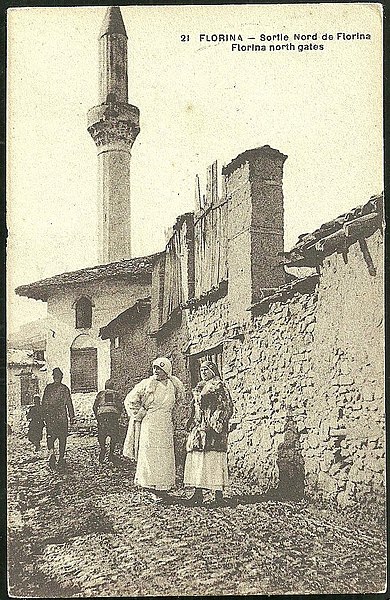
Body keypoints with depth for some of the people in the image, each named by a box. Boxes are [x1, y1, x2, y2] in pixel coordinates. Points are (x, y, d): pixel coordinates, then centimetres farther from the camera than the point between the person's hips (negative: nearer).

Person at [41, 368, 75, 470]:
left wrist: (44, 415, 12)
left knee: (50, 435, 3)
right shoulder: (64, 388, -1)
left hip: (50, 415, 1)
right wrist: (71, 416, 6)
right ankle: (61, 458, 11)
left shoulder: (48, 388, 2)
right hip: (62, 415, -1)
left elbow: (44, 402, 4)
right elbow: (69, 403, -1)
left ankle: (51, 452, -23)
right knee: (62, 437, 9)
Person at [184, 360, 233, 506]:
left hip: (213, 428, -8)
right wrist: (193, 422, 15)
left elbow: (225, 408, -10)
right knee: (197, 458, 4)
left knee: (213, 459, -9)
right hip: (199, 427, 8)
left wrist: (215, 424, -16)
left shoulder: (219, 386, -3)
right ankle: (198, 492, 7)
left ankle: (219, 494, -4)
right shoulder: (199, 387, 20)